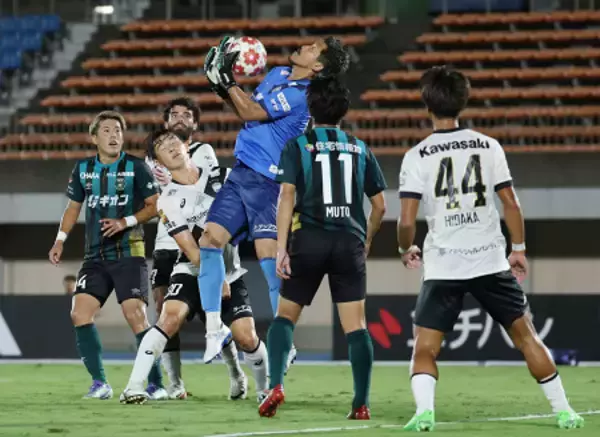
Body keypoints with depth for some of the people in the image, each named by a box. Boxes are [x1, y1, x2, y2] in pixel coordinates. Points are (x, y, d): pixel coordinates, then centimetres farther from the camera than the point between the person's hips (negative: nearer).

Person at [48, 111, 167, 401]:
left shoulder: (135, 167, -3)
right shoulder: (83, 169, 9)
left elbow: (154, 205, -2)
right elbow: (74, 207, 20)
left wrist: (126, 221, -16)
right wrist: (60, 240, 9)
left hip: (128, 254, -4)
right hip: (95, 257, 4)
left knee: (136, 316, -14)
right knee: (80, 313, -9)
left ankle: (156, 384, -5)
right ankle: (99, 383, -1)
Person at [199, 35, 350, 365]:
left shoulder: (299, 95, -15)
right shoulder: (278, 75, 14)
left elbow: (251, 112, -16)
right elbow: (247, 109, 22)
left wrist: (227, 80, -9)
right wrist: (222, 87, 6)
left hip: (266, 180, -9)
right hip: (241, 174, 9)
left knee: (269, 255, -13)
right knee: (210, 240, 1)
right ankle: (214, 328, 8)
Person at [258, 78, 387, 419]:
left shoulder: (297, 146, 3)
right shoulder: (360, 149, 11)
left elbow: (287, 196, -7)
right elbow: (380, 206, 12)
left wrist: (282, 248, -9)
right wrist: (366, 243, 28)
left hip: (309, 240, -1)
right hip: (350, 243, 1)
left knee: (286, 315, 11)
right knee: (356, 324, 1)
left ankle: (276, 385, -7)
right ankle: (362, 404, -3)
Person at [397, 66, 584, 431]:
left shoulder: (417, 156, -5)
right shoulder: (488, 147, 1)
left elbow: (407, 221, -9)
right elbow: (511, 203, 2)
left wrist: (406, 250, 11)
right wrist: (519, 249, 14)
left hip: (443, 267, -2)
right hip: (491, 261, 2)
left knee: (425, 349, 4)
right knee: (526, 335, 13)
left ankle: (424, 411, -19)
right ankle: (563, 410, 14)